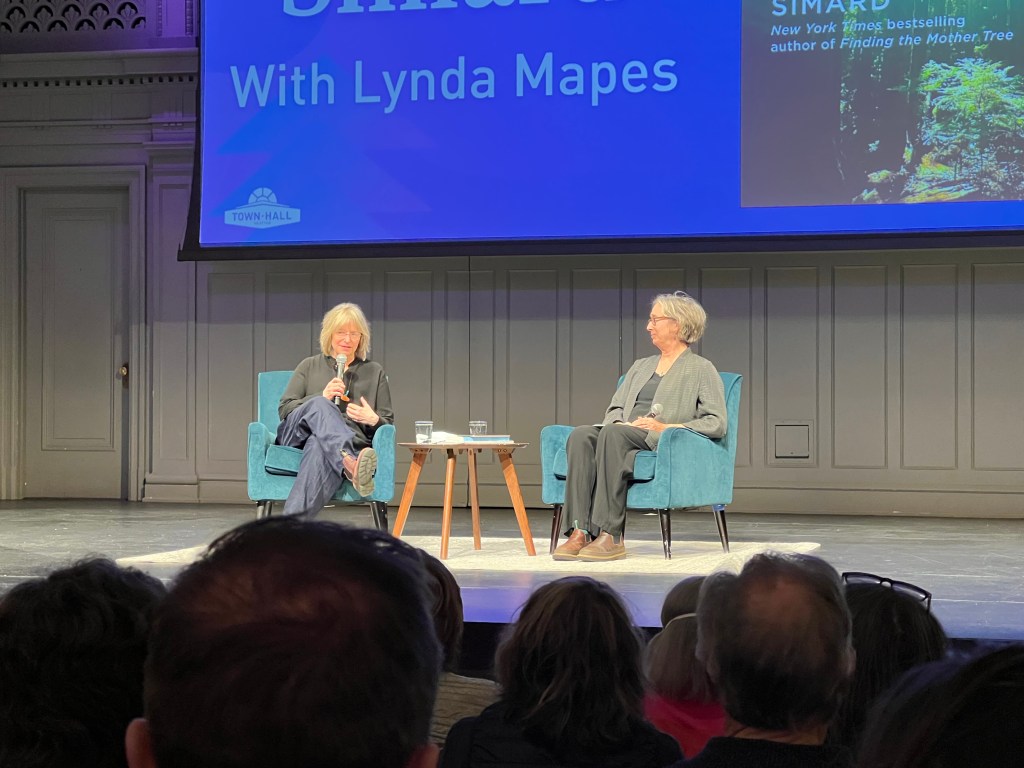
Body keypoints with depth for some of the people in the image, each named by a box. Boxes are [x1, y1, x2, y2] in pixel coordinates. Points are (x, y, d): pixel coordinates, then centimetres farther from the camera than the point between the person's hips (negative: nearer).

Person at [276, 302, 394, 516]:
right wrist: (322, 398, -3)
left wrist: (374, 420, -4)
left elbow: (389, 424, 22)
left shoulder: (375, 372, 26)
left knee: (319, 448, -41)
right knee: (319, 406, -36)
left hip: (351, 440, -1)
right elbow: (284, 409, 14)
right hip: (297, 433, 1)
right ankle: (350, 464, -65)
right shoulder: (309, 366, 25)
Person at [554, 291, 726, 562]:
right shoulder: (640, 366, 30)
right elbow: (614, 409, 23)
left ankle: (609, 536, -41)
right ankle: (579, 531, -40)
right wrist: (620, 423, -2)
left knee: (612, 434, -36)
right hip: (622, 437, 6)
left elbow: (717, 423, -1)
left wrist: (666, 427, -11)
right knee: (581, 435, -28)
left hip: (665, 445, -5)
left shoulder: (702, 369, 11)